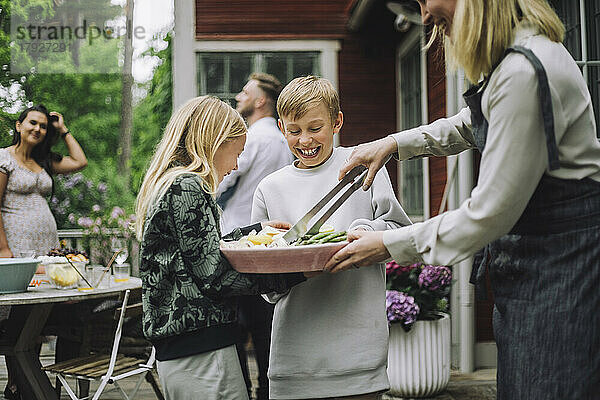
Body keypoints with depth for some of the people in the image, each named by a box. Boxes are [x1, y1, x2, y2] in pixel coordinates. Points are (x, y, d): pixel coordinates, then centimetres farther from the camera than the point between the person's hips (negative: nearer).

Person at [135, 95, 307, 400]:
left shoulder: (165, 186, 15)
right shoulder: (188, 187, -14)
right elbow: (213, 276, -19)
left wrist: (257, 230, 26)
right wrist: (297, 272, -18)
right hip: (202, 352, -10)